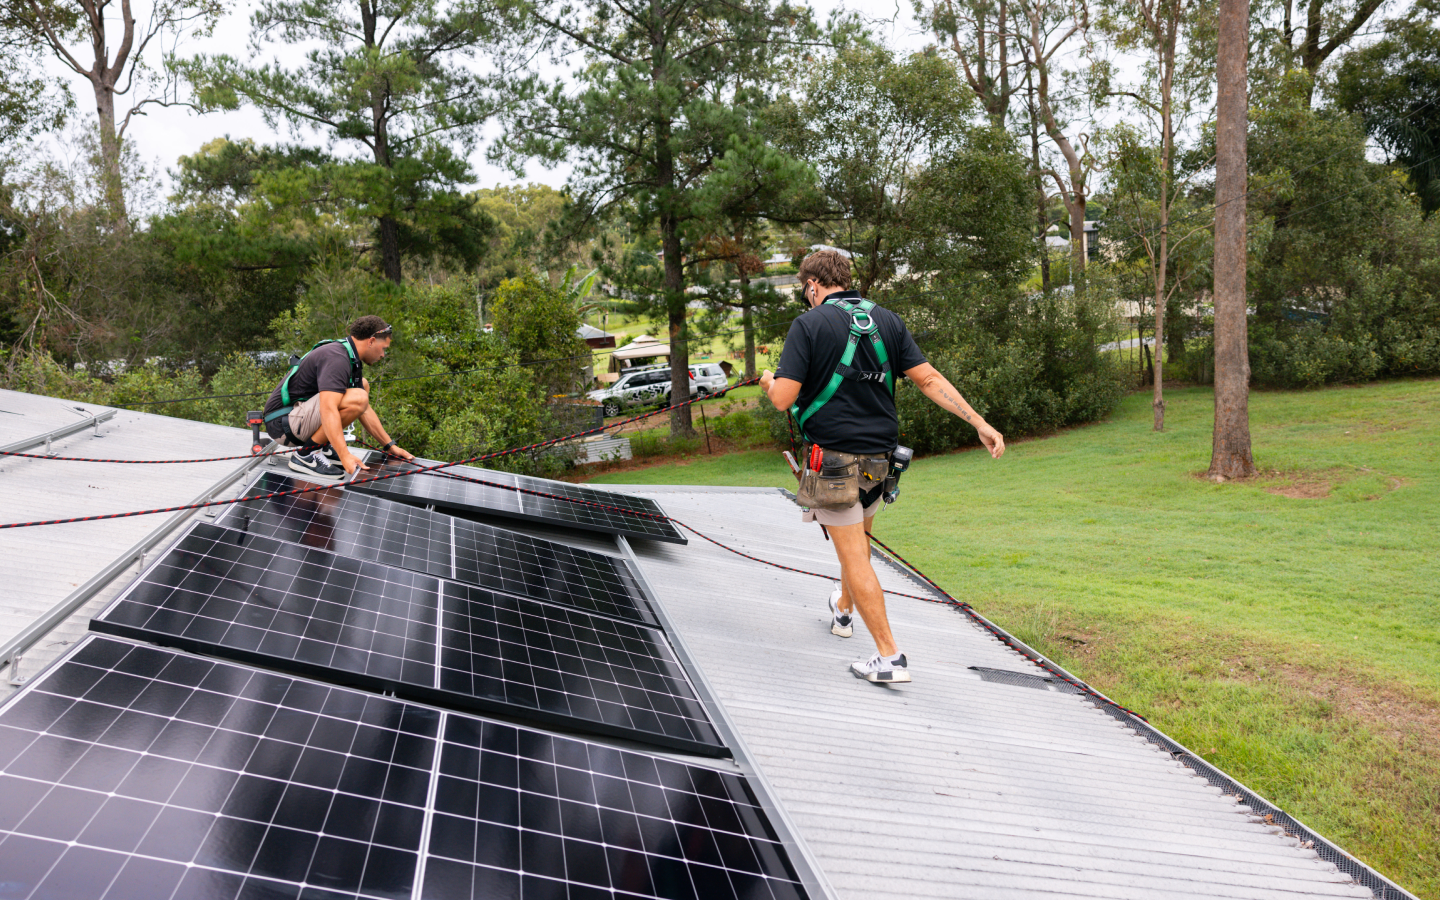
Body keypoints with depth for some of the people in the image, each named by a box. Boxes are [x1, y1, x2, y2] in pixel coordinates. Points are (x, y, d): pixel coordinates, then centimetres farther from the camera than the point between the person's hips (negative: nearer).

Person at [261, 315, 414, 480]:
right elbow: (328, 409, -34)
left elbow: (365, 410, 20)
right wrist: (345, 456, -41)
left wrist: (389, 446, 17)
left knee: (362, 384, 16)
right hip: (283, 423, -10)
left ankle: (327, 444, 8)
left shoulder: (351, 360, 13)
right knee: (357, 398, -28)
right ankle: (306, 454, -17)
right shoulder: (337, 358, -21)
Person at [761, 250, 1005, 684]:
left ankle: (890, 657, -3)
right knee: (859, 539, 26)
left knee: (855, 556, -2)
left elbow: (783, 399, -16)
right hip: (880, 457, 6)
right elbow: (929, 378, -3)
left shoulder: (808, 324, -10)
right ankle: (843, 611, 51)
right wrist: (979, 422, -3)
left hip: (834, 457, -6)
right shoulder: (887, 320, 4)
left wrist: (769, 382, 7)